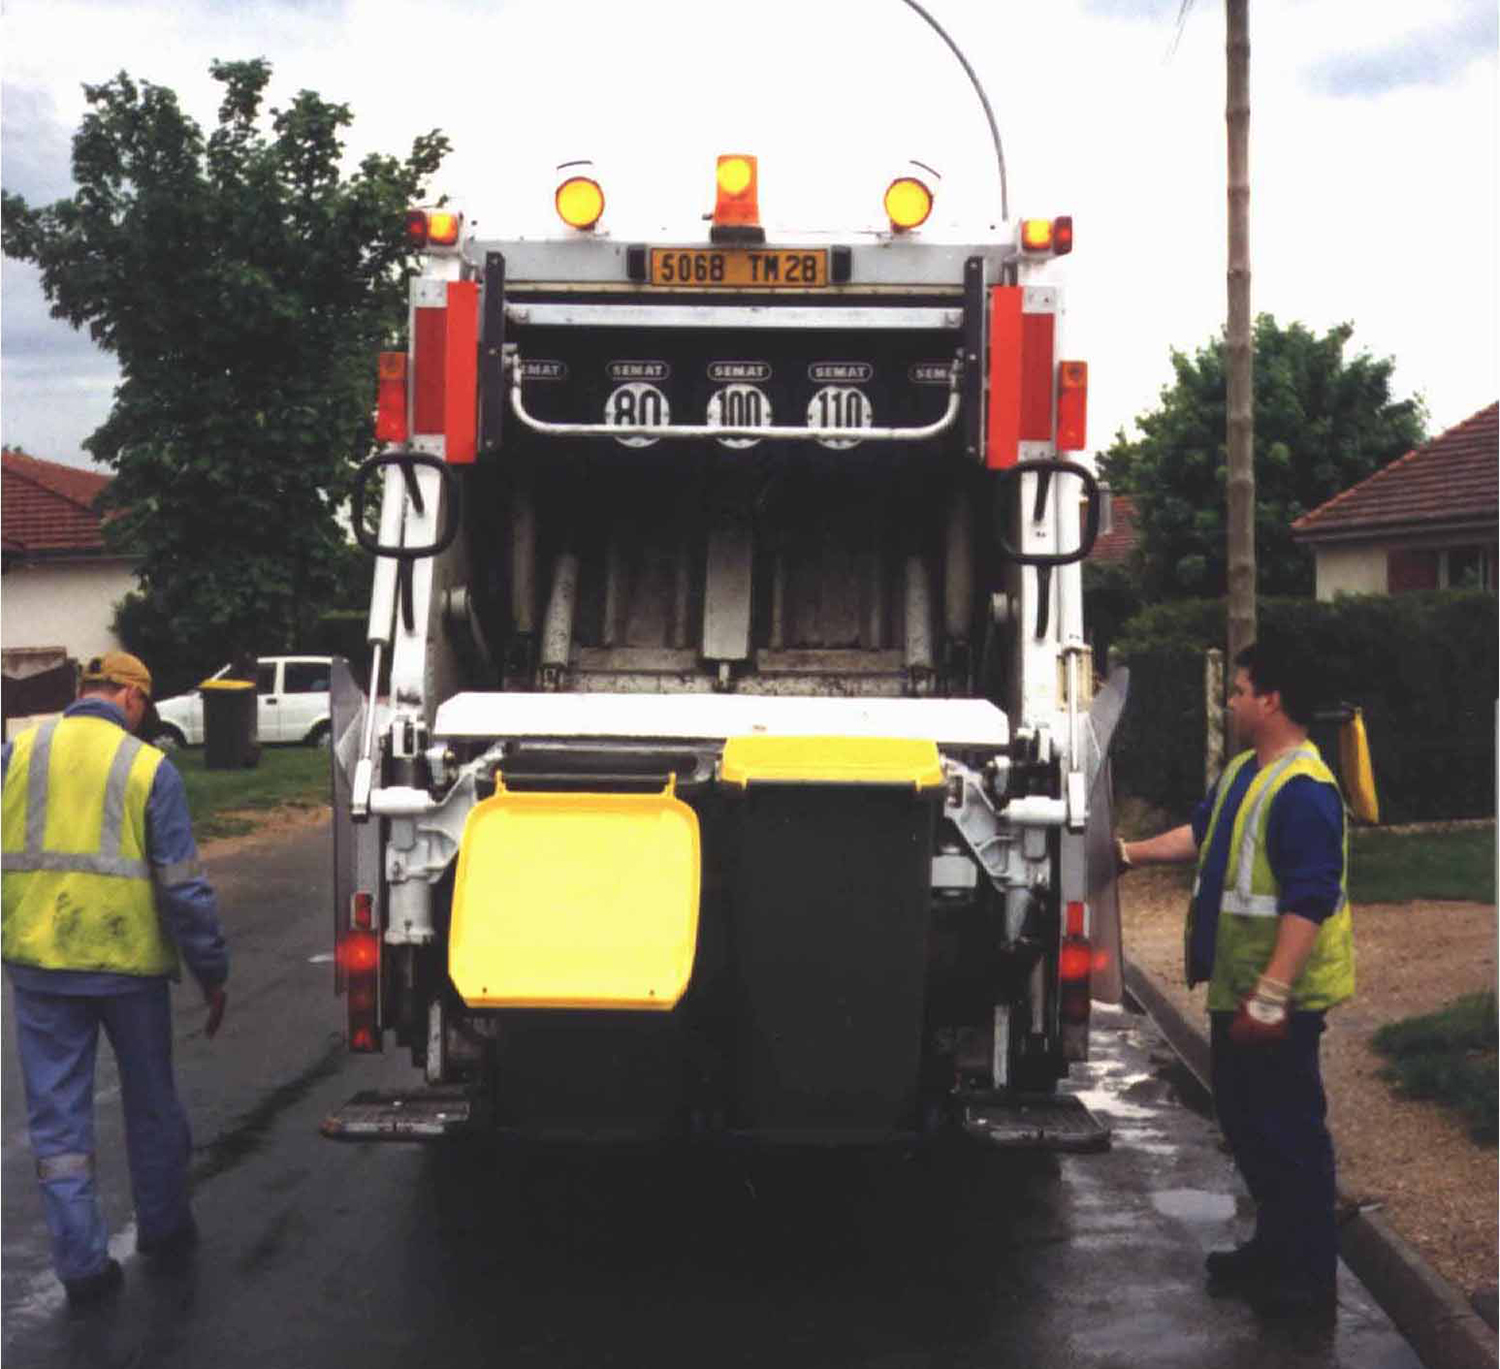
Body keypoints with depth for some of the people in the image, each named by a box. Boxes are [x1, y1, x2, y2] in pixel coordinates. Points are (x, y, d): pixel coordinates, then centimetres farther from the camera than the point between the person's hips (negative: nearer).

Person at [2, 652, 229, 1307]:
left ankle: (81, 1263, 11)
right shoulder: (149, 768, -6)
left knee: (57, 1116, 10)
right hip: (128, 961, -1)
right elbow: (184, 886, -7)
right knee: (151, 1104, 18)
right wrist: (212, 972, 1)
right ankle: (163, 1229, 31)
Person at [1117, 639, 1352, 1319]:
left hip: (1278, 995, -10)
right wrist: (1130, 853, 20)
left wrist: (1271, 994, -28)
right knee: (1245, 1122, 19)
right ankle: (1274, 1245, 33)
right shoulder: (1244, 770, 10)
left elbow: (1309, 902, -26)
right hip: (1236, 986, 10)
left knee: (1289, 1131, 0)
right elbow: (1202, 833, 26)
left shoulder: (1303, 790, -22)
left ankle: (1309, 1274, 11)